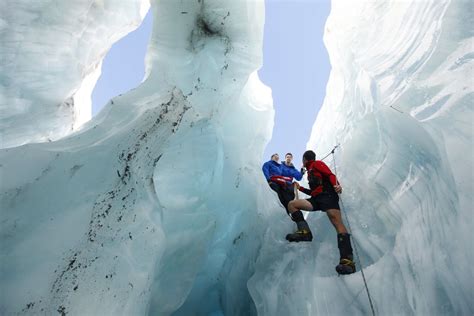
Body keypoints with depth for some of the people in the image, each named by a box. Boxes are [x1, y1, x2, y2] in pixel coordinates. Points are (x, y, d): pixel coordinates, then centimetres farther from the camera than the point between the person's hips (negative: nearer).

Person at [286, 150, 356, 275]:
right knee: (291, 204, -6)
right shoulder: (310, 172, 34)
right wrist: (300, 188, 45)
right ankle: (304, 231, -22)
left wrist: (336, 185, -26)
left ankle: (347, 260, -39)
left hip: (327, 195, -9)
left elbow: (330, 174, -6)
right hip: (316, 199, 9)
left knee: (337, 223, -26)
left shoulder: (317, 164, 12)